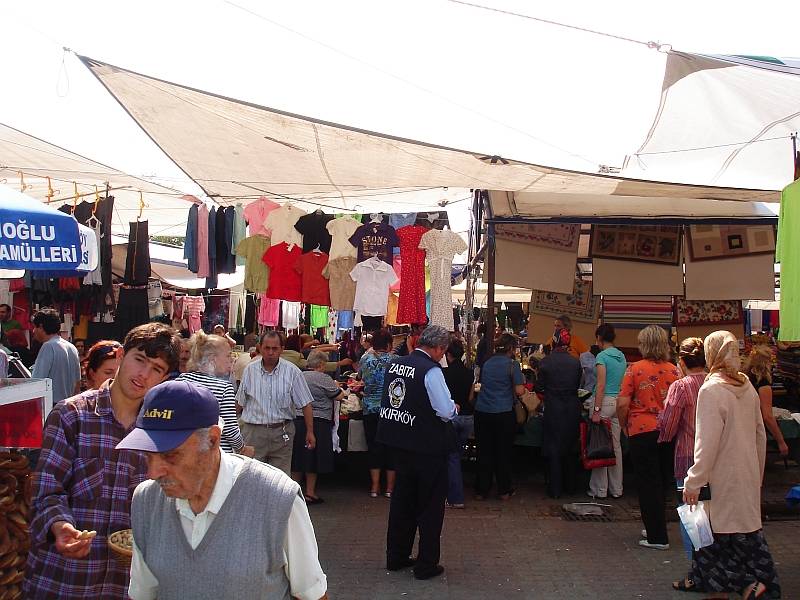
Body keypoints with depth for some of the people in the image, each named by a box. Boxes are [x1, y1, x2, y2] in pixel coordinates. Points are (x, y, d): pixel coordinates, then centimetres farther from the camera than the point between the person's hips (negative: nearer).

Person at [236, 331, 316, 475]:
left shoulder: (292, 371, -2)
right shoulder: (250, 370, 3)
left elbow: (305, 404, 0)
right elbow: (240, 403, 11)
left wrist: (310, 432, -1)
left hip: (282, 432, -1)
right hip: (253, 431, 1)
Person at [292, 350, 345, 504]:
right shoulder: (323, 379, -10)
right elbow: (339, 396, -6)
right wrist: (336, 386, 15)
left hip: (297, 420, 6)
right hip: (318, 423, -6)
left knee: (298, 458, 13)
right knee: (313, 459, 3)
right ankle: (310, 493, 9)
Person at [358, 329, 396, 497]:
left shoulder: (365, 359, -1)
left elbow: (359, 377, 15)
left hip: (370, 409, 2)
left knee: (374, 447, 9)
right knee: (391, 447, 7)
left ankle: (375, 487, 11)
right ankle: (389, 488, 11)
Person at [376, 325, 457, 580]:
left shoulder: (395, 364, 4)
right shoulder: (431, 370, -19)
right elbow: (446, 411, -23)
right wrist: (454, 408, 0)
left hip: (400, 443, 7)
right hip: (428, 447, -7)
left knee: (402, 500, 19)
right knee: (430, 506, 7)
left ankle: (396, 556, 30)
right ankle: (426, 565, 15)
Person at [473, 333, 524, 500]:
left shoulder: (487, 363, 9)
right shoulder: (512, 364, -7)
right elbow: (519, 391, -12)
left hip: (482, 411, 4)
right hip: (503, 413, -4)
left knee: (484, 452, 10)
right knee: (503, 453, 9)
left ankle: (481, 490, 14)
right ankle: (504, 490, 17)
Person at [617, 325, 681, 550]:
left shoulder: (635, 369, -9)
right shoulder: (673, 370, 0)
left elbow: (623, 404, -13)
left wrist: (623, 425, 4)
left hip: (642, 430, -4)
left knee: (648, 483, 5)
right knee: (664, 481, 17)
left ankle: (658, 537, 8)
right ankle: (656, 526, 29)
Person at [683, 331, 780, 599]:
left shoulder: (711, 390, -17)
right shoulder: (748, 387, 5)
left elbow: (707, 443, -19)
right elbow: (760, 435, 13)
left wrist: (693, 482, -14)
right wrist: (758, 473, 23)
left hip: (723, 478, -7)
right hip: (748, 475, 7)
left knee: (720, 533, 3)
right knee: (748, 527, 15)